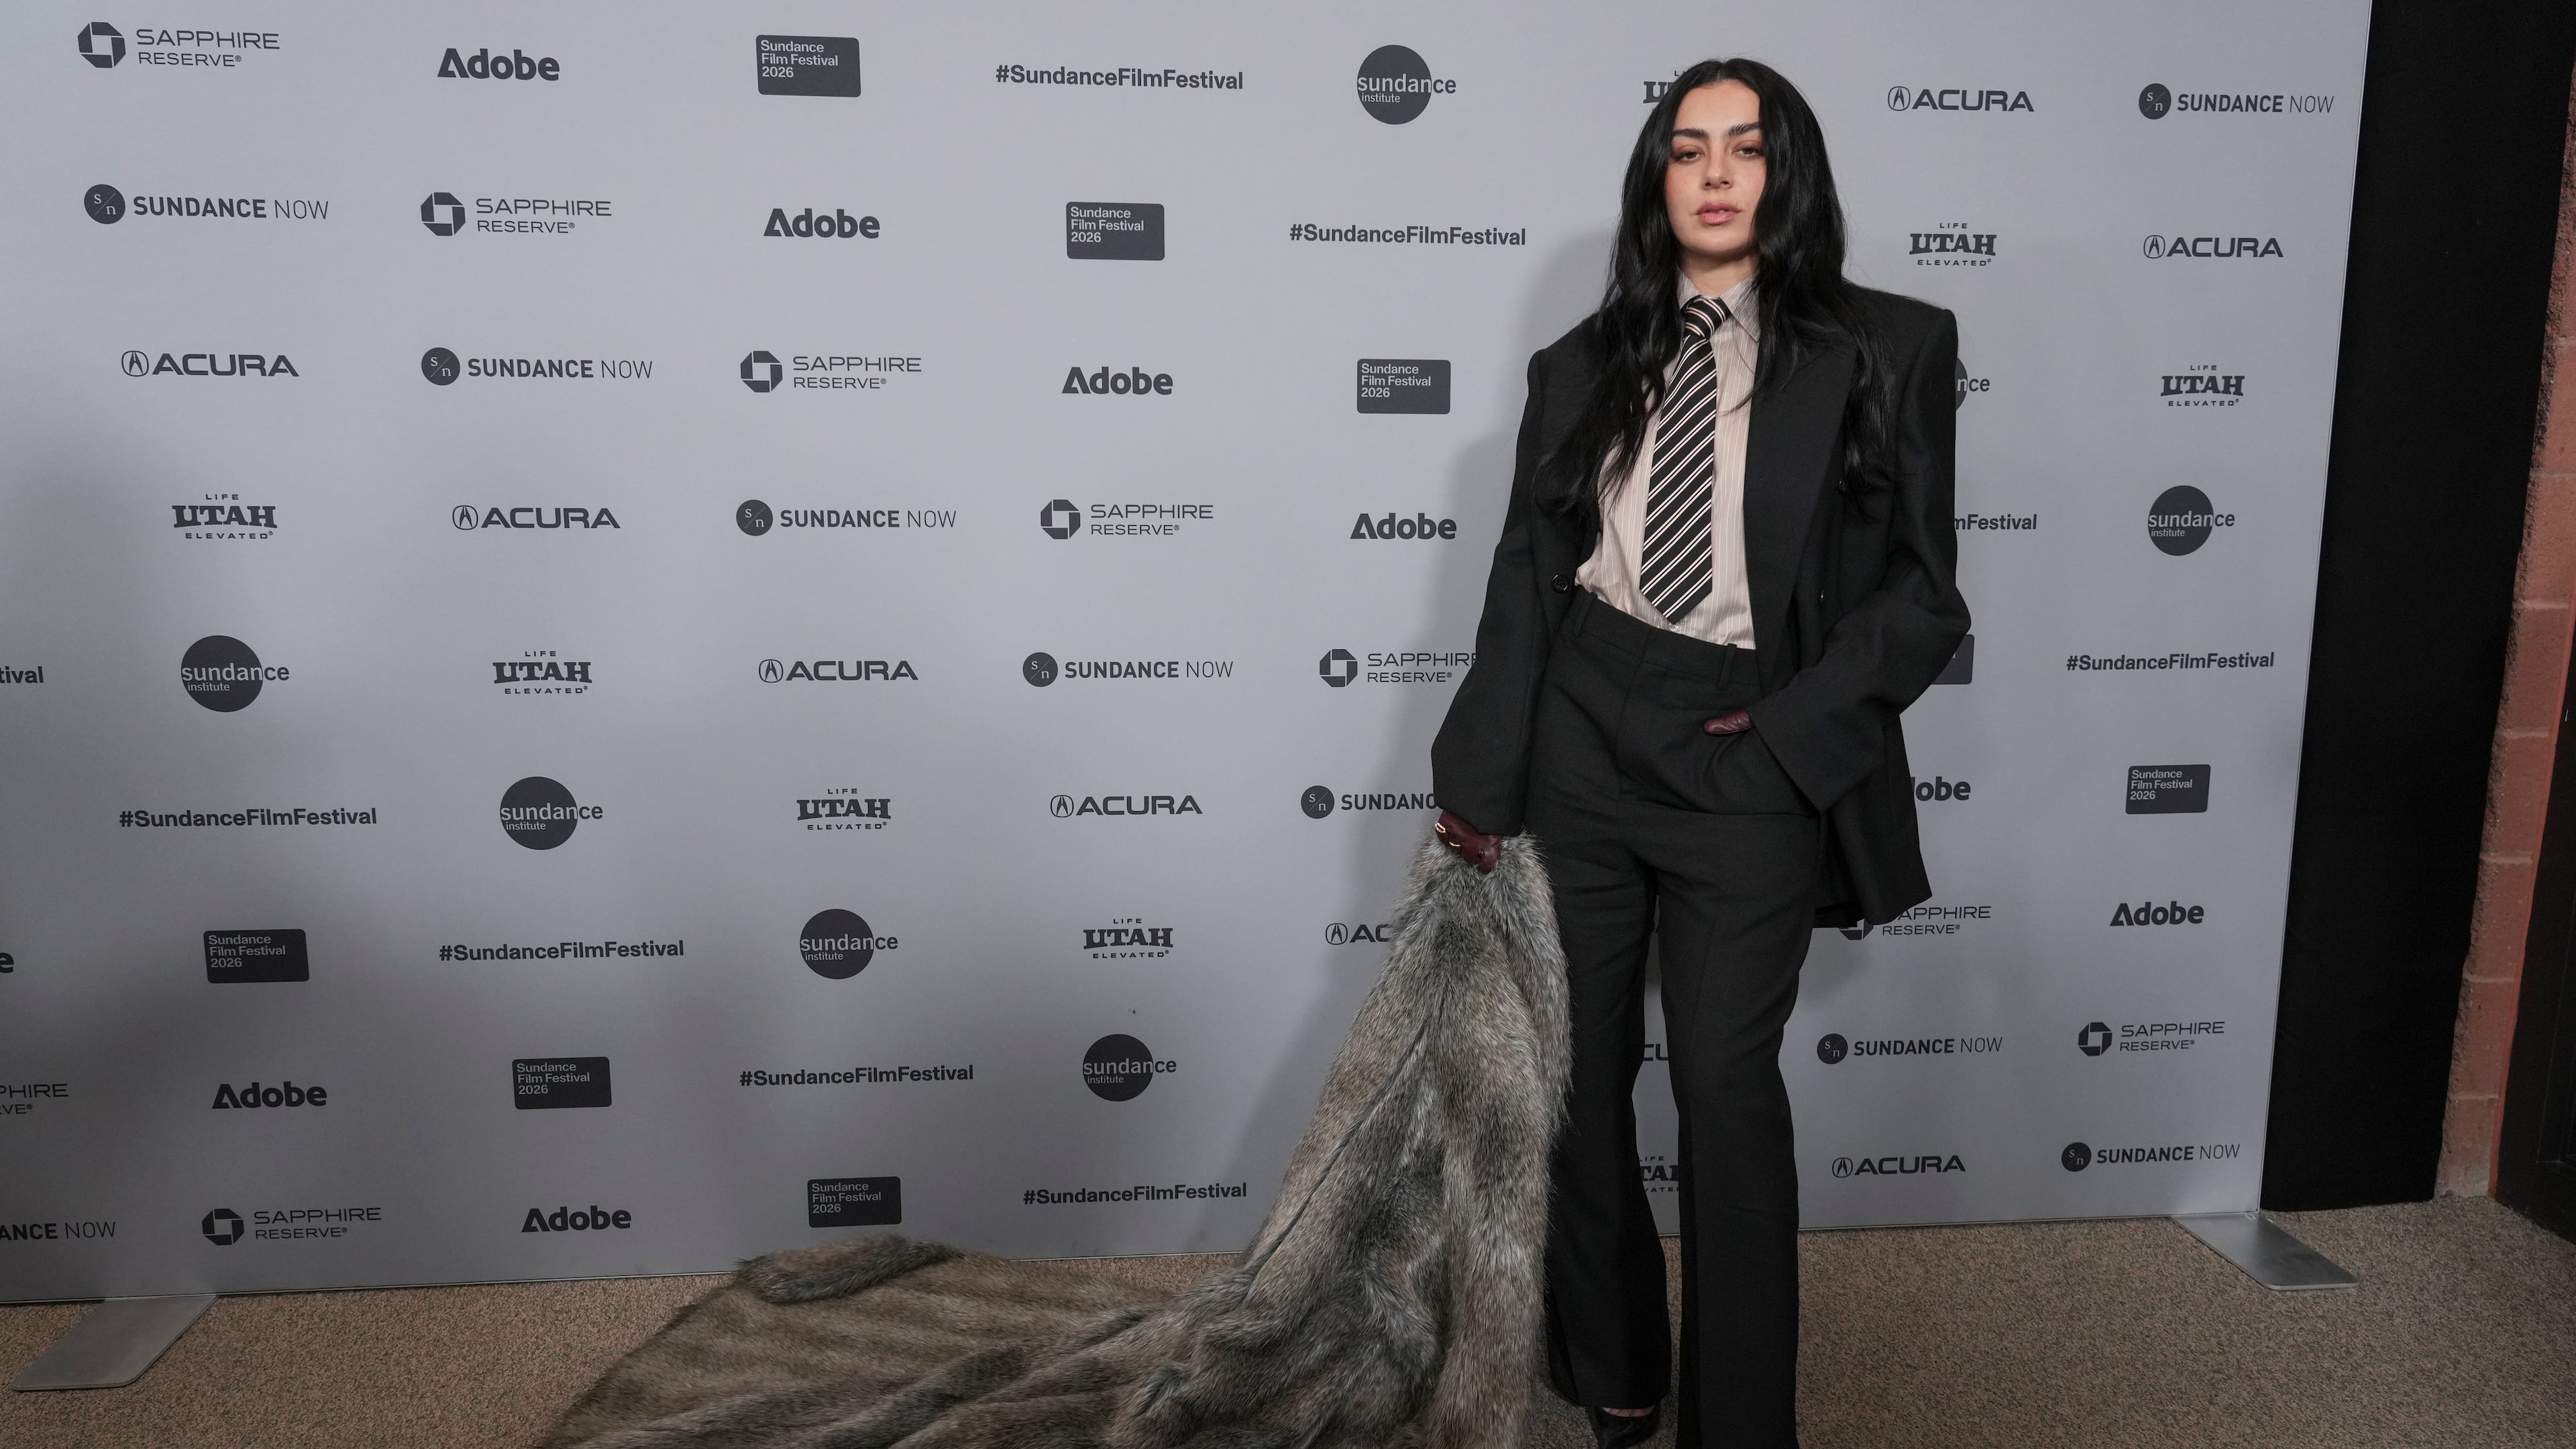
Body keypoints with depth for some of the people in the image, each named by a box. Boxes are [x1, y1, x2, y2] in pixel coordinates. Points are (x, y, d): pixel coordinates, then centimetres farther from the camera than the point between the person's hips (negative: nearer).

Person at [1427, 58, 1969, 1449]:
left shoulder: (1886, 350, 1)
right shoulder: (1582, 367, 9)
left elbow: (1922, 592, 0)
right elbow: (1526, 580, 5)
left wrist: (1786, 725, -12)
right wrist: (1480, 786, 0)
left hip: (1753, 762, -3)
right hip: (1579, 739, 3)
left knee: (1727, 1085, -1)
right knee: (1577, 1070, 9)